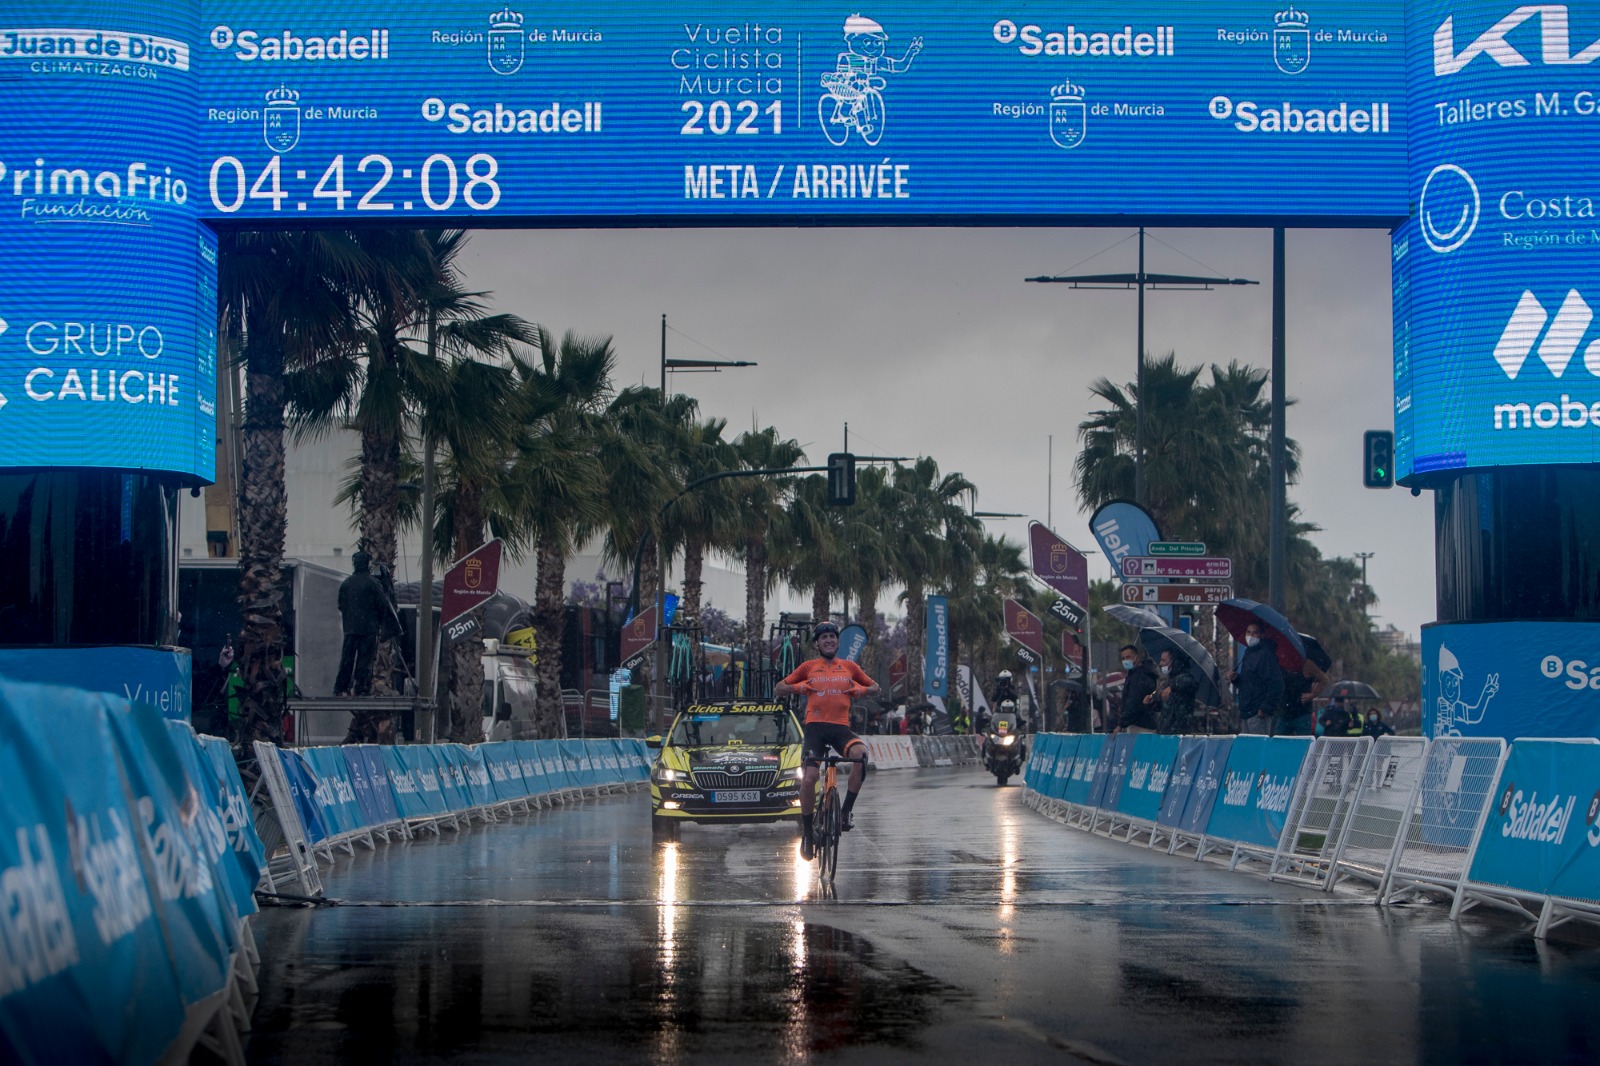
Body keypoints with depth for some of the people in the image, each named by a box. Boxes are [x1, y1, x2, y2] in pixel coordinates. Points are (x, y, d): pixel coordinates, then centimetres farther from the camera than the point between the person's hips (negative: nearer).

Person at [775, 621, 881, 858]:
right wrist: (800, 687, -5)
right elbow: (778, 689, 15)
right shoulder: (809, 667, 12)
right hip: (815, 727, 0)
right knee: (809, 778, -15)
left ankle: (847, 811, -20)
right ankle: (806, 833, 4)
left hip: (841, 727, 0)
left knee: (860, 753, -32)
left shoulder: (849, 667, 15)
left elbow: (875, 687, 24)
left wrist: (860, 689, 2)